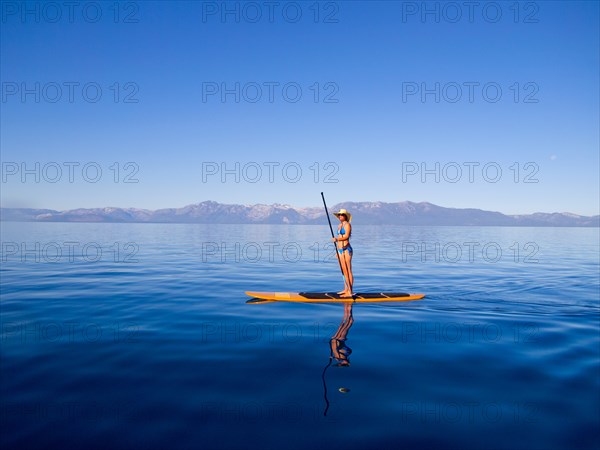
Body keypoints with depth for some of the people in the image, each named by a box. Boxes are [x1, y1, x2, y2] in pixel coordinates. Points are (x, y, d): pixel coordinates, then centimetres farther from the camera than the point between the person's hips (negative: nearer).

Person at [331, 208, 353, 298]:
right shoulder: (340, 225, 19)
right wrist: (337, 251, 21)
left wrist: (336, 239, -27)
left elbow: (346, 236, -19)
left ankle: (350, 292, -9)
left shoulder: (347, 224, -6)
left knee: (348, 271, -8)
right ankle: (346, 289, 22)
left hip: (346, 249, -9)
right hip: (340, 250, 9)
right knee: (344, 271, 13)